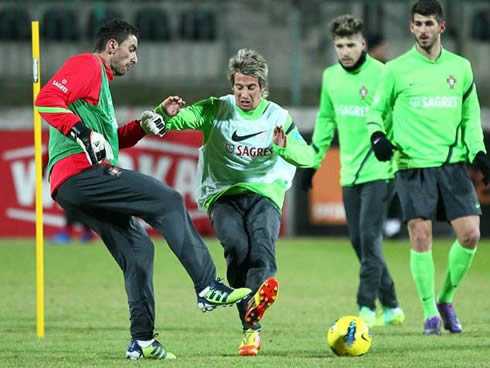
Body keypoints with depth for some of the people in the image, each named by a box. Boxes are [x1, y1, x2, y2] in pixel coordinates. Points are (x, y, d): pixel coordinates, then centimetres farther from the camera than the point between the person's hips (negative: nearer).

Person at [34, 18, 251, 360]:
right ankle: (208, 286, -19)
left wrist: (142, 127, 18)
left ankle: (142, 341, 12)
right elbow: (46, 99, -16)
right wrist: (84, 133, -26)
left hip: (71, 189, 11)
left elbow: (108, 139, 32)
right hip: (81, 174, -11)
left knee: (138, 249, 12)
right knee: (169, 201, -16)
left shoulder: (101, 79, 31)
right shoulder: (86, 66, -1)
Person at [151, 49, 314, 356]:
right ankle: (252, 329, -31)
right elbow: (168, 123, 1)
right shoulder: (216, 111, 6)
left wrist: (285, 146, -29)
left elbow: (308, 158, -7)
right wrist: (167, 113, -24)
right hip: (223, 195, 0)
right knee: (238, 246, -30)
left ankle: (257, 302, -61)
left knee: (261, 247, -31)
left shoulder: (277, 117, 6)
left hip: (264, 195, 0)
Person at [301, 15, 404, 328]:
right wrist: (314, 161, 19)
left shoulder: (382, 75, -11)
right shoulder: (331, 77, 8)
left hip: (378, 170, -7)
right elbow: (326, 120, 19)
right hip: (350, 172, 7)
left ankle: (367, 308, -12)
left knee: (369, 237, -14)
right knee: (359, 241, 7)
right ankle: (391, 307, 17)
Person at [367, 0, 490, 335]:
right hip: (412, 165, -2)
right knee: (421, 238, -8)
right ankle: (430, 312, 4)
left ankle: (446, 299, 14)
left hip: (453, 164, 2)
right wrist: (377, 135, -8)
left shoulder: (460, 67, 10)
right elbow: (377, 110, 12)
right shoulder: (396, 69, 2)